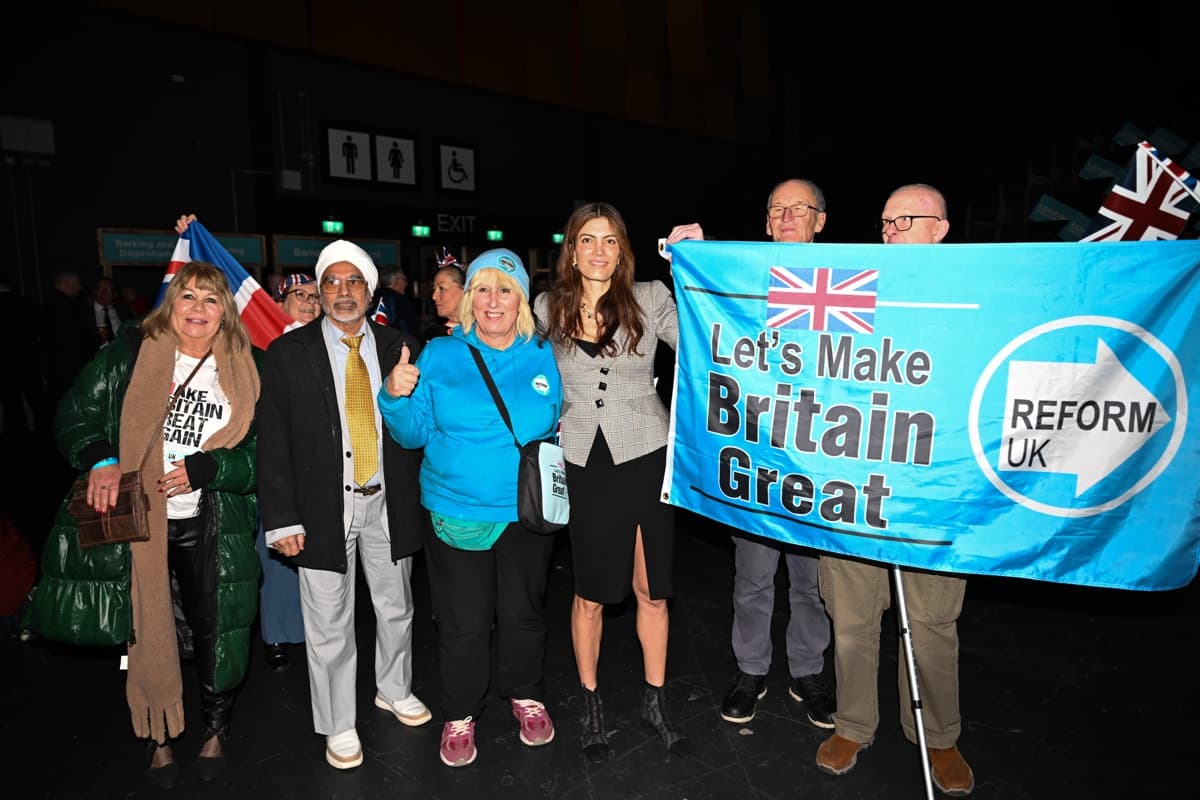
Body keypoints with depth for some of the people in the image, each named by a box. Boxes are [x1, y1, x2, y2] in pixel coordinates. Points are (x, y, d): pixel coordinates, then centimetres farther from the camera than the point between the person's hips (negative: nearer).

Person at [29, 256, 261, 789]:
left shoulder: (242, 372, 1)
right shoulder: (129, 353, 1)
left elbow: (259, 453, -1)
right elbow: (75, 414, 3)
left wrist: (201, 470, -15)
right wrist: (100, 460, -14)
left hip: (209, 530, 0)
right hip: (136, 525, 0)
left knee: (214, 632, 8)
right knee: (148, 632, 11)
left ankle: (216, 730, 33)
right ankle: (160, 739, 33)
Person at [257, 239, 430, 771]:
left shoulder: (400, 347, 1)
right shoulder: (287, 354, -4)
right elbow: (272, 444, -5)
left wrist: (421, 498, 0)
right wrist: (282, 520, -10)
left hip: (389, 505, 2)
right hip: (324, 508, -2)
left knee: (396, 608, 19)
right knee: (328, 626, 9)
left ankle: (395, 691, 44)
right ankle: (338, 725, 31)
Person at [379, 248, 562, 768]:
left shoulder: (544, 357, -1)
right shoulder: (439, 356, -4)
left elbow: (557, 426, 11)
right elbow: (414, 434, -3)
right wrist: (396, 396, -20)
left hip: (527, 512, 1)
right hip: (457, 513, -1)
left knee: (524, 612, 18)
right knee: (463, 623, 10)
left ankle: (526, 696, 43)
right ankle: (460, 715, 35)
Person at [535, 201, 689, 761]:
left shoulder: (650, 299, -1)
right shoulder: (548, 308, 4)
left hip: (645, 457, 0)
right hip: (585, 464, 1)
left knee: (652, 589, 11)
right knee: (590, 594, 10)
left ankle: (655, 701, 34)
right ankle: (591, 704, 33)